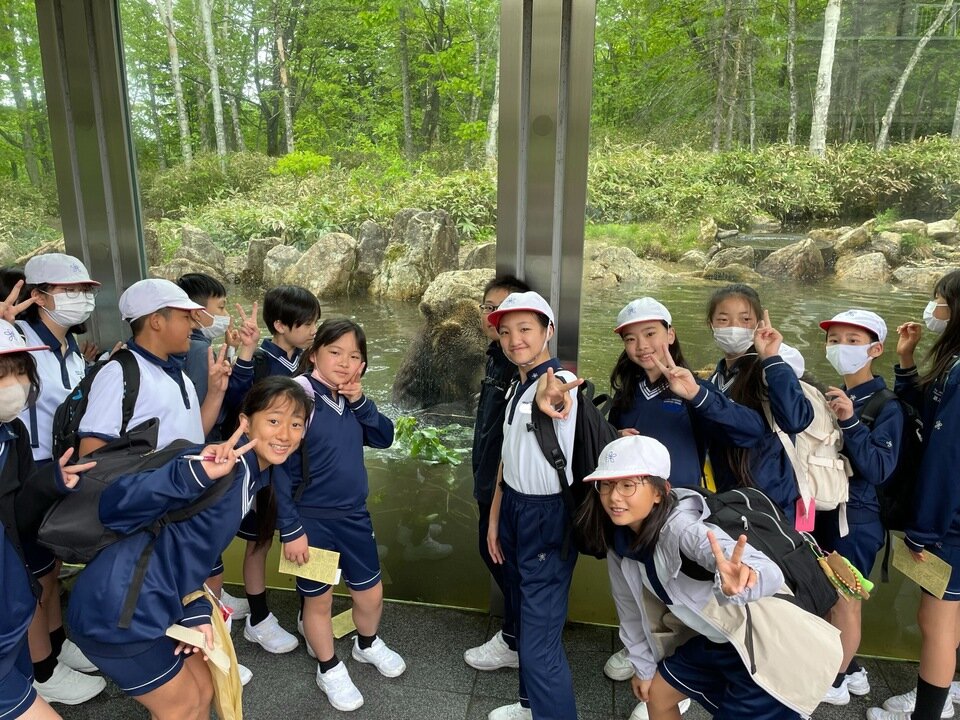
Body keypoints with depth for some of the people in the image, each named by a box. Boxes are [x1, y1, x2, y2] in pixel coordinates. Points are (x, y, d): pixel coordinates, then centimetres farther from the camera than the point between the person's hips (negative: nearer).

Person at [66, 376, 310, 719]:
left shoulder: (260, 471, 5)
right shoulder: (227, 463, -24)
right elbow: (114, 508, -30)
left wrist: (199, 611, 0)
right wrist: (195, 475, -46)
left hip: (159, 602, 9)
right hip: (118, 607, -9)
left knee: (203, 692, 22)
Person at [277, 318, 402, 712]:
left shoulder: (350, 398, 2)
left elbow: (385, 438, 1)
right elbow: (281, 469, -18)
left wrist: (361, 402, -14)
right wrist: (290, 529, -17)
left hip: (353, 515, 6)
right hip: (311, 519, -6)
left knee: (371, 593, 18)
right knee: (318, 599, 15)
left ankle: (367, 644, 49)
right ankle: (329, 670, 39)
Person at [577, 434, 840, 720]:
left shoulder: (682, 527, -34)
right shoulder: (619, 538, -10)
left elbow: (770, 573, -49)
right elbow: (631, 605, 6)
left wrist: (738, 585, -70)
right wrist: (643, 666, 14)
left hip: (761, 646, -7)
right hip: (710, 639, 8)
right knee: (657, 696, 20)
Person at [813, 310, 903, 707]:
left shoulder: (886, 406, -13)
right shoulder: (826, 395, 1)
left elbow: (879, 470, -21)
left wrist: (850, 422, -29)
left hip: (857, 520, -5)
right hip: (822, 510, 6)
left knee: (844, 601, 9)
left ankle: (834, 681, 28)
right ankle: (850, 666, 38)